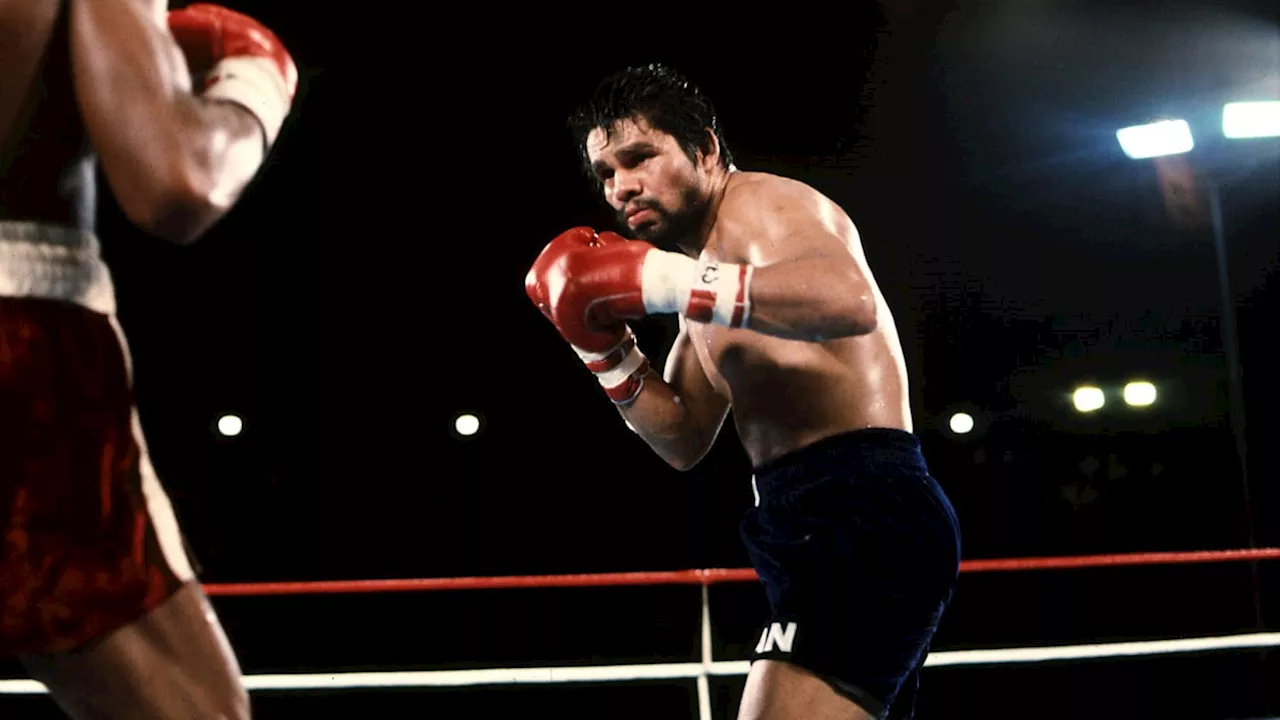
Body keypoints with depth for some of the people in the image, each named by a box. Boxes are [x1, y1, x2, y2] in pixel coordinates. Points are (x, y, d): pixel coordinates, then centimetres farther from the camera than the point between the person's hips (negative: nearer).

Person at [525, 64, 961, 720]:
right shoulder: (707, 271, 23)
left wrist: (659, 278, -26)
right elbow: (684, 442, 19)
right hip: (829, 523, 11)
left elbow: (849, 299, -27)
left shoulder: (754, 203, -5)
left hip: (860, 513, -11)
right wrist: (605, 347, 5)